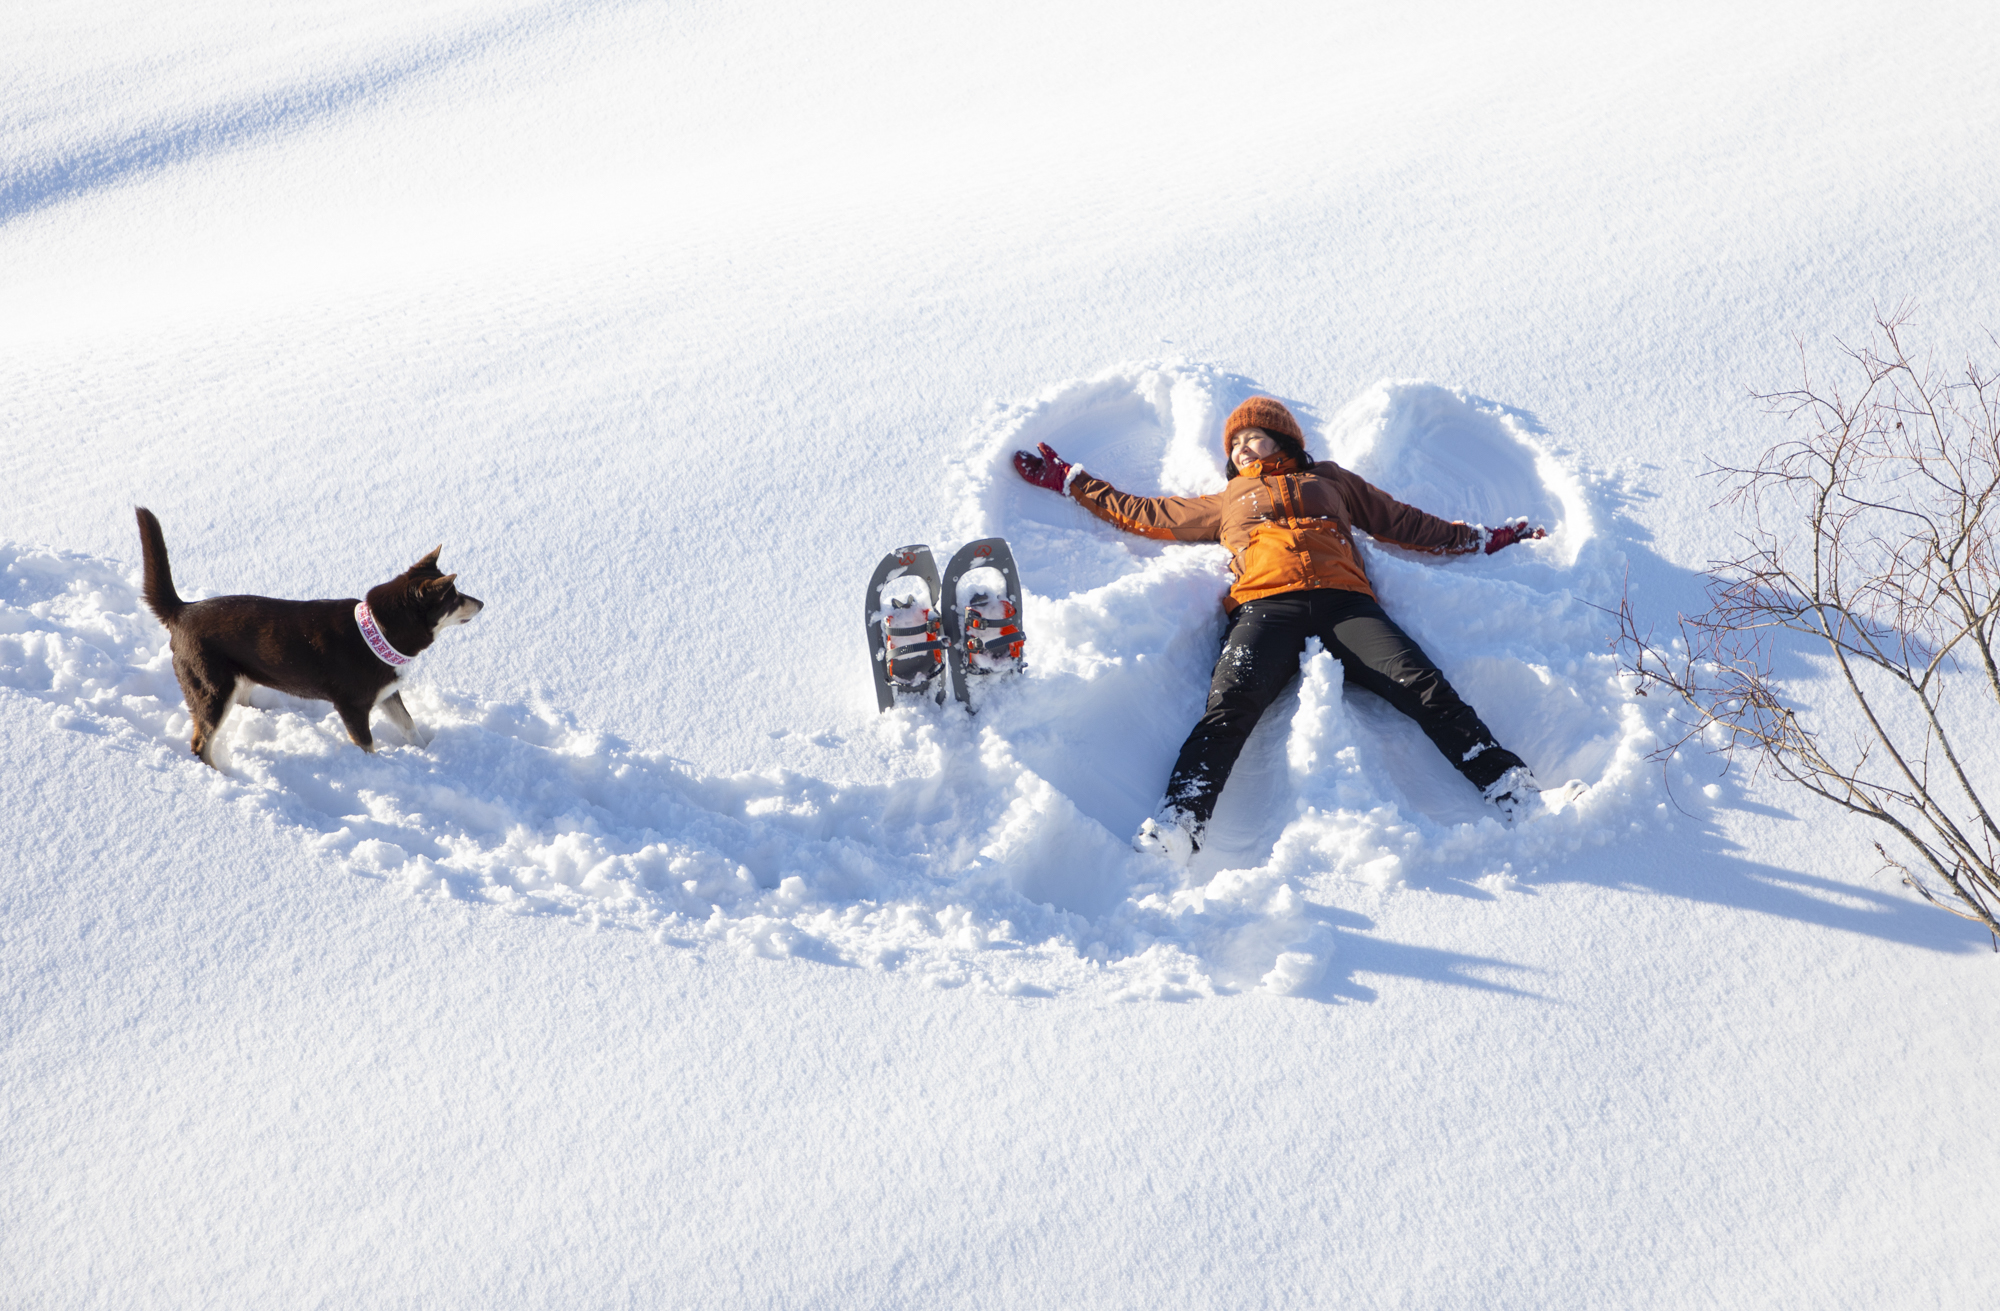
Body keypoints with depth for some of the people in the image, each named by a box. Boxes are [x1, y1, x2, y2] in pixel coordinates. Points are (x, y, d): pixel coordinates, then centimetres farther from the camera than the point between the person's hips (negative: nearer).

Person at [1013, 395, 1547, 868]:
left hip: (1343, 603, 1)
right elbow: (1141, 513, 41)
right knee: (1229, 704, -30)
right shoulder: (1226, 503, 37)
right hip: (1267, 607, -1)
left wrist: (1482, 539, 33)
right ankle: (1177, 828, -46)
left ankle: (1514, 793, -28)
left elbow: (1406, 523, 37)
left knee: (1424, 688, -24)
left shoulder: (1331, 480, 35)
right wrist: (1070, 480, 42)